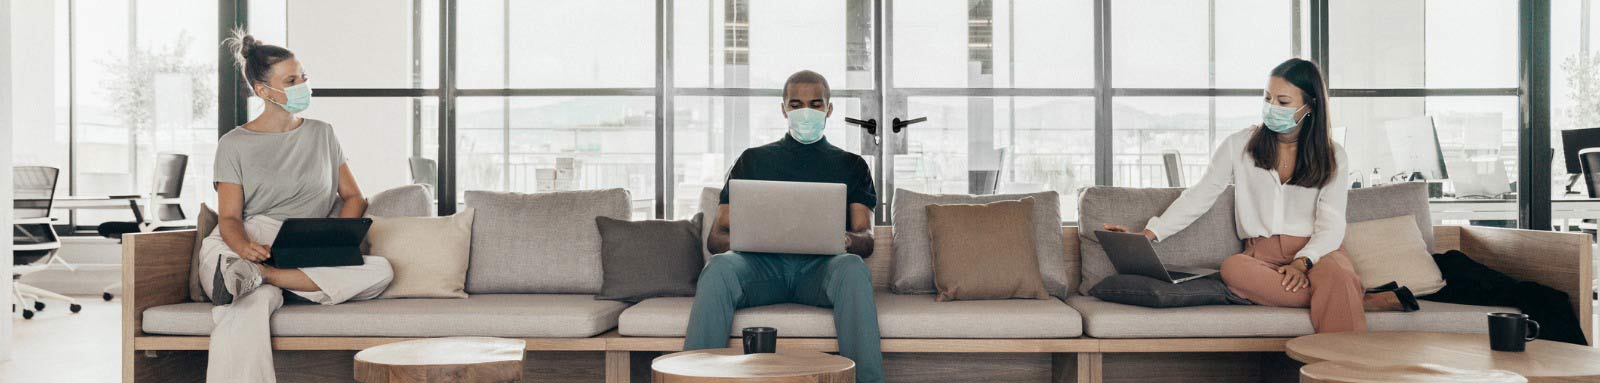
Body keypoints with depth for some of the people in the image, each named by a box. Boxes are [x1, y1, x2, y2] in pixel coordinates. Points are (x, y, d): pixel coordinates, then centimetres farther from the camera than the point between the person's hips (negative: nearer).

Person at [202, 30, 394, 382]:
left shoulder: (322, 134, 21)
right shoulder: (234, 144, 11)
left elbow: (354, 198, 19)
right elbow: (229, 217, 4)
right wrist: (244, 246, -22)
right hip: (247, 246, -3)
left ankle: (258, 275, -36)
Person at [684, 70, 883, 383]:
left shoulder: (850, 165, 22)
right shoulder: (753, 160, 23)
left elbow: (866, 240, 10)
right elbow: (716, 237, 15)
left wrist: (847, 239, -17)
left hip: (821, 266, 0)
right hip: (762, 264, 1)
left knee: (852, 267, -36)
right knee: (719, 267, -33)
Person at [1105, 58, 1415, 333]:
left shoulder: (1331, 156, 9)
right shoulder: (1239, 145, 10)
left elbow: (1331, 224, 0)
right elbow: (1198, 198, 9)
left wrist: (1302, 262, -21)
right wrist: (1148, 234, -4)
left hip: (1317, 253, -1)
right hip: (1262, 255, 1)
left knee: (1336, 276, -39)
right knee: (1232, 268, -37)